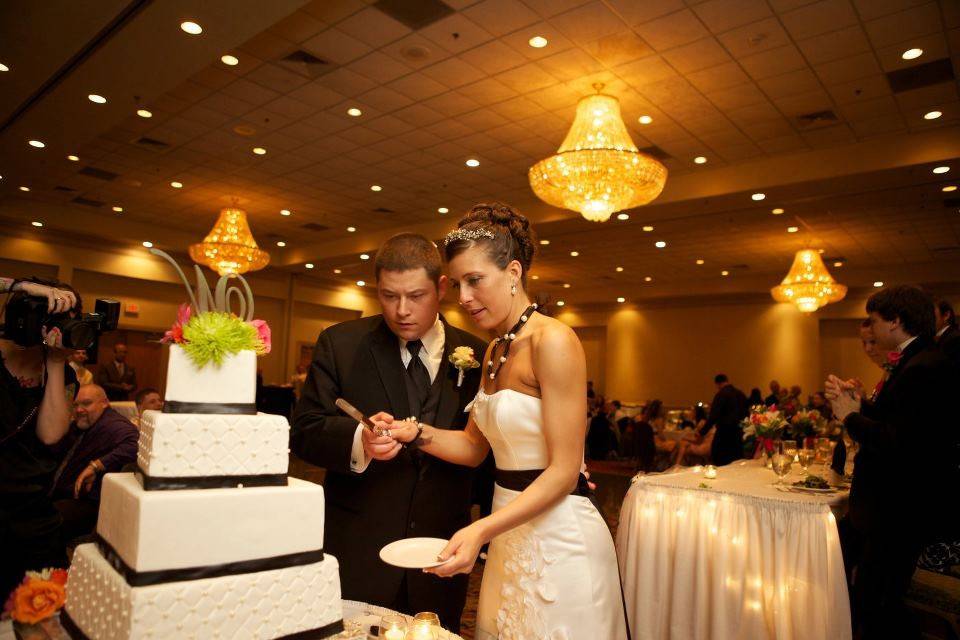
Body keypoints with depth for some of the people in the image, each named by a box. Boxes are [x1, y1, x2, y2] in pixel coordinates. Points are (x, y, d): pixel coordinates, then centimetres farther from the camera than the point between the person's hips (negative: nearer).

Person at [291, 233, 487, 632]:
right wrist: (358, 440, -25)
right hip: (358, 553, -1)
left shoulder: (474, 354, -1)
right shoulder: (340, 344, -4)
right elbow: (304, 431, -7)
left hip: (441, 556, 2)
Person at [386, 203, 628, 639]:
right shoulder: (494, 351, 8)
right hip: (509, 531, 8)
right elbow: (474, 446, 9)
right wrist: (417, 434, -8)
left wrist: (481, 530, -27)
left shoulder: (552, 341, -19)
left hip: (557, 537, -8)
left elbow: (563, 471, -20)